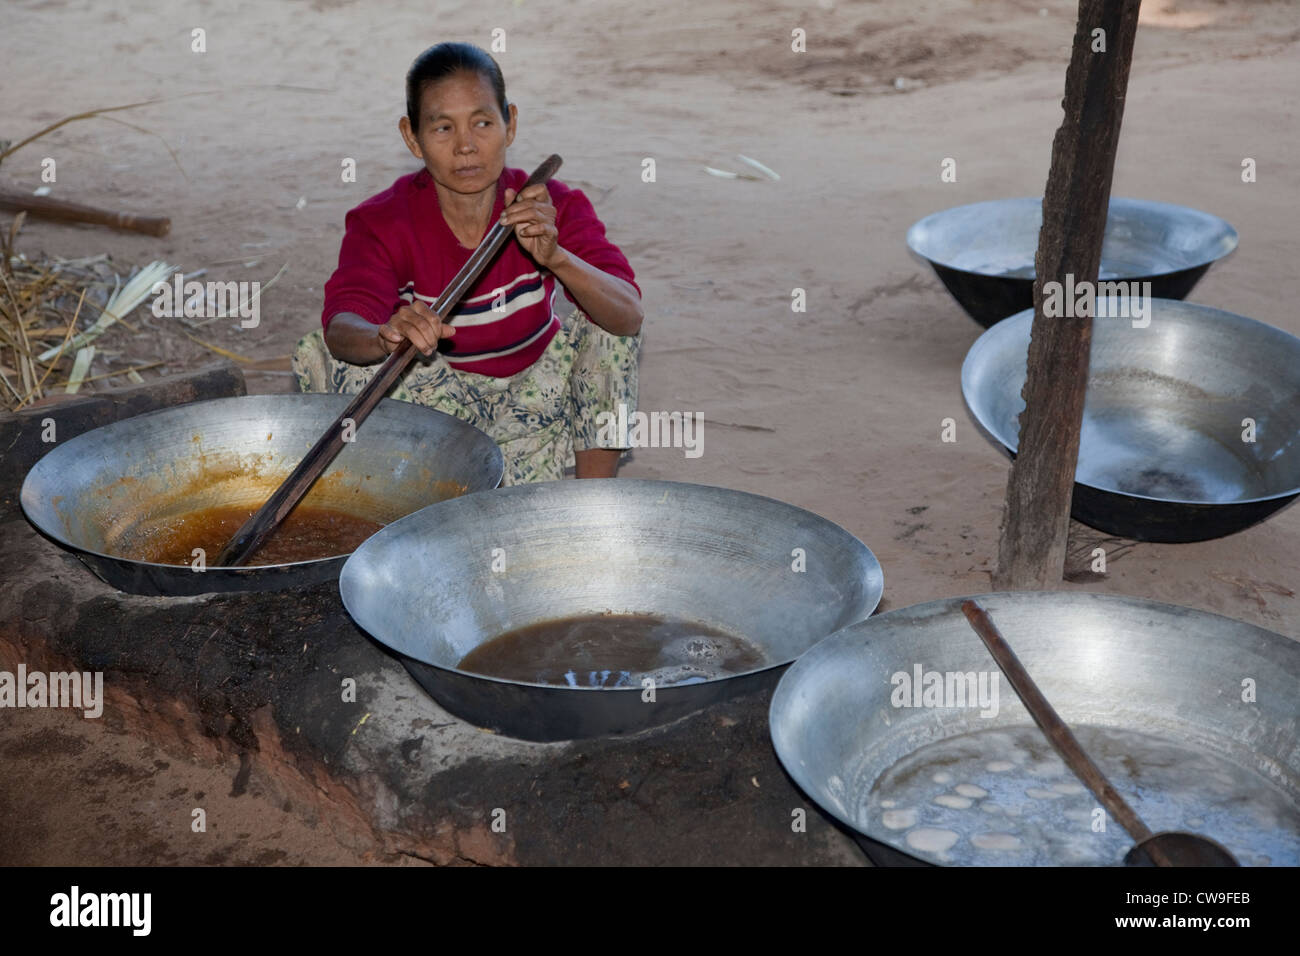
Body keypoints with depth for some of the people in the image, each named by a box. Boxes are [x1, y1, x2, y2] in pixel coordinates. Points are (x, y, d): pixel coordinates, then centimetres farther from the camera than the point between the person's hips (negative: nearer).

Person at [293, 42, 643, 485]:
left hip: (534, 389, 1)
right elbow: (343, 324, -36)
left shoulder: (554, 208, -17)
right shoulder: (383, 223, -18)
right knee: (318, 355, -24)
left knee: (600, 316, -25)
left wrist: (555, 256, -50)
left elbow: (629, 316, -31)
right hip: (440, 394, -1)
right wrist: (386, 336, -62)